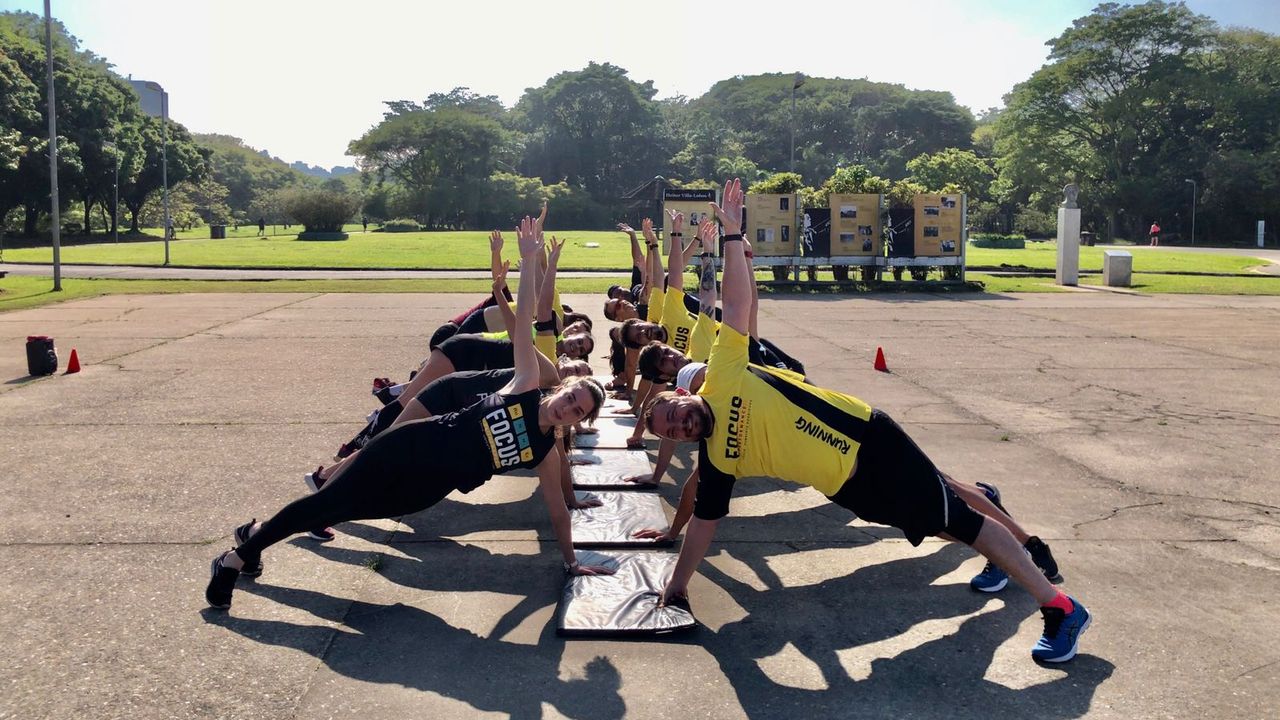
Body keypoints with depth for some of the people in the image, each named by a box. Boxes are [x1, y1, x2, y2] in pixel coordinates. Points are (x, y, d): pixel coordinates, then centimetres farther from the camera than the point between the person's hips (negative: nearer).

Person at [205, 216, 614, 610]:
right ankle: (237, 558, 19)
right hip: (411, 446, -2)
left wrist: (571, 561, 6)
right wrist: (529, 262, -15)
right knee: (329, 500, 1)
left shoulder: (546, 453, -4)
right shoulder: (527, 387, -9)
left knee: (346, 509, 9)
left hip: (428, 488, 3)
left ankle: (254, 537, 33)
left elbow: (557, 509, 5)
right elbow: (523, 323, -12)